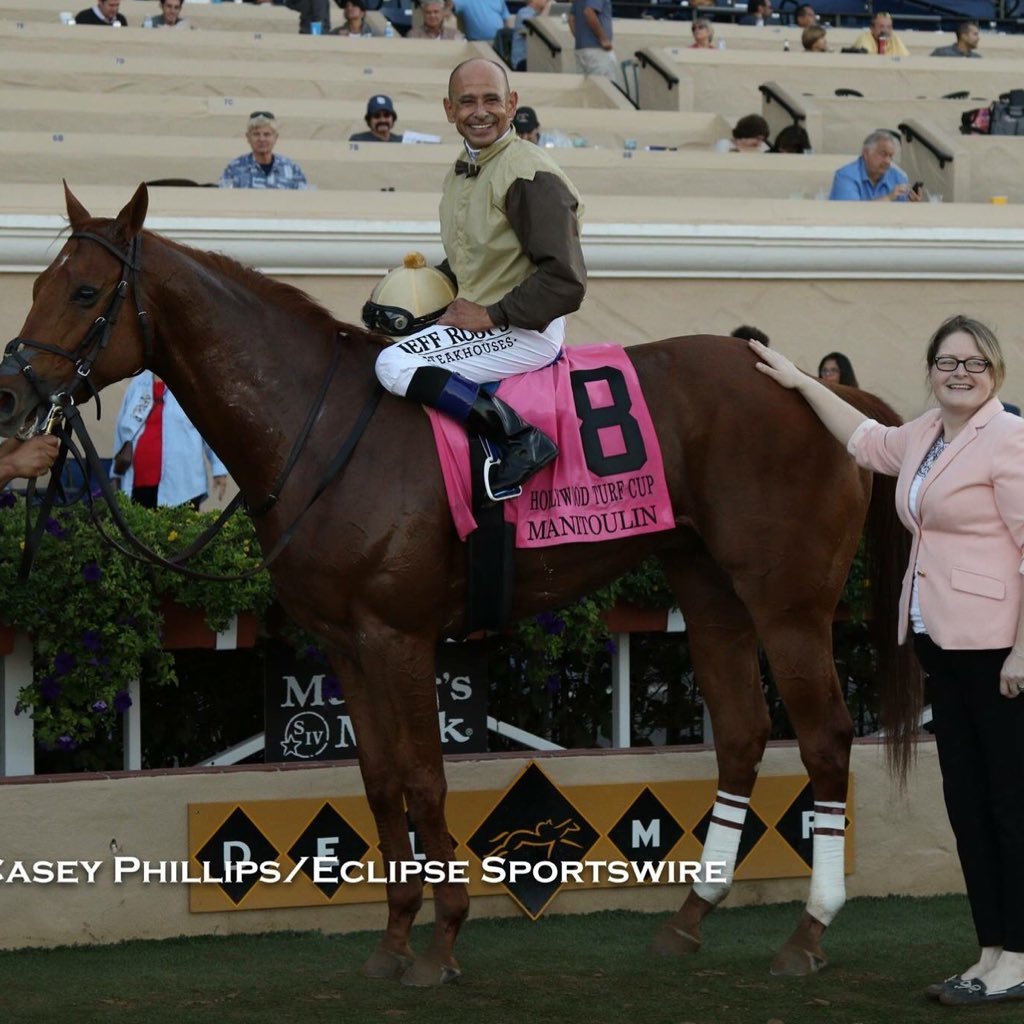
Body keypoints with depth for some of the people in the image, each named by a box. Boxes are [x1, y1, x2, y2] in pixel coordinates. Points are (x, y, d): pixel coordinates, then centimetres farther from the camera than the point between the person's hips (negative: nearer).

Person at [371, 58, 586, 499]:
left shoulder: (530, 175, -17)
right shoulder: (461, 172, 12)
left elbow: (565, 282, -21)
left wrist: (491, 316, -19)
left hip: (525, 332, -10)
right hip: (474, 322, 10)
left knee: (394, 365, -23)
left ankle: (519, 436, -25)